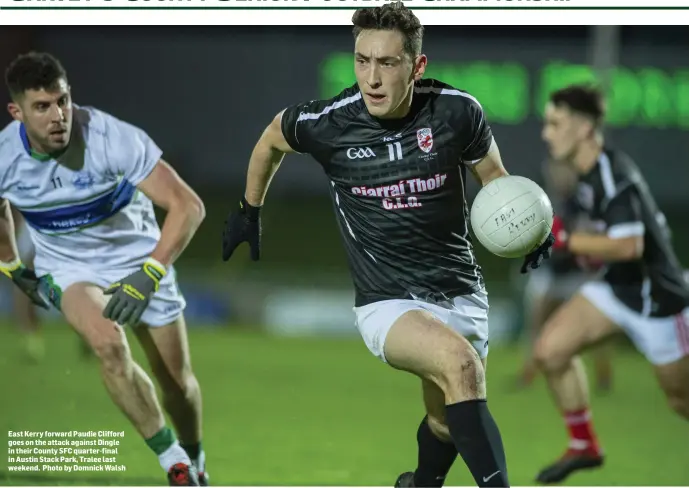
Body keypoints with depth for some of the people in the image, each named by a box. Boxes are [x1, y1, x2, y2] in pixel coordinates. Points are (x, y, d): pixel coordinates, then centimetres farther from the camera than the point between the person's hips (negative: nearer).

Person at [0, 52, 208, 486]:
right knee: (109, 344, -30)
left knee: (177, 379, 5)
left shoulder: (113, 138, -30)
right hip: (68, 267, 1)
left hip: (137, 257, -1)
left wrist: (148, 276, -38)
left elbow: (188, 206, -30)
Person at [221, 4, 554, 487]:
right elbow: (272, 139, 11)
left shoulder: (457, 112, -11)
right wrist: (250, 211, 23)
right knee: (460, 363, -33)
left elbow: (494, 177, 8)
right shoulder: (327, 124, -13)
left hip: (462, 294, 3)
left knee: (446, 423, 17)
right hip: (388, 303, -3)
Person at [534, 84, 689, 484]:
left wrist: (566, 240, -29)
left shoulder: (614, 176, -26)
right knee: (551, 350, -7)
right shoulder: (591, 173, 4)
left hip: (654, 297, -8)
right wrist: (591, 248, 7)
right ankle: (584, 446, 7)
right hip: (617, 287, 8)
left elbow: (628, 245, -34)